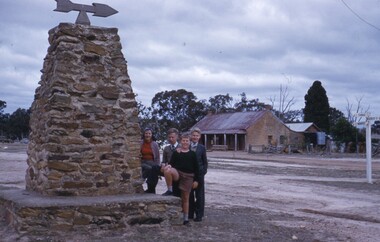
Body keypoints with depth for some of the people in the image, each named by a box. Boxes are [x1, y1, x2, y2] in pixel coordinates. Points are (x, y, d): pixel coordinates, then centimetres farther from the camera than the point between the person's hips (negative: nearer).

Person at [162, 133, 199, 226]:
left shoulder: (192, 154, 6)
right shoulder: (176, 153, 7)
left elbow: (196, 168, 7)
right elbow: (172, 163, 5)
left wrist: (196, 180, 2)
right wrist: (169, 166, -20)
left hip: (188, 176, 0)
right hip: (177, 173, 0)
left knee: (185, 198, 4)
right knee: (167, 170, -34)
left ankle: (186, 218, 15)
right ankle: (169, 190, -15)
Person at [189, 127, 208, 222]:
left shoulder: (202, 148, 3)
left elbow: (205, 162, 6)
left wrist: (203, 172, -4)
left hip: (199, 174, -1)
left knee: (199, 195, 3)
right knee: (189, 195, 9)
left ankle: (199, 215, 10)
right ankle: (190, 214, 19)